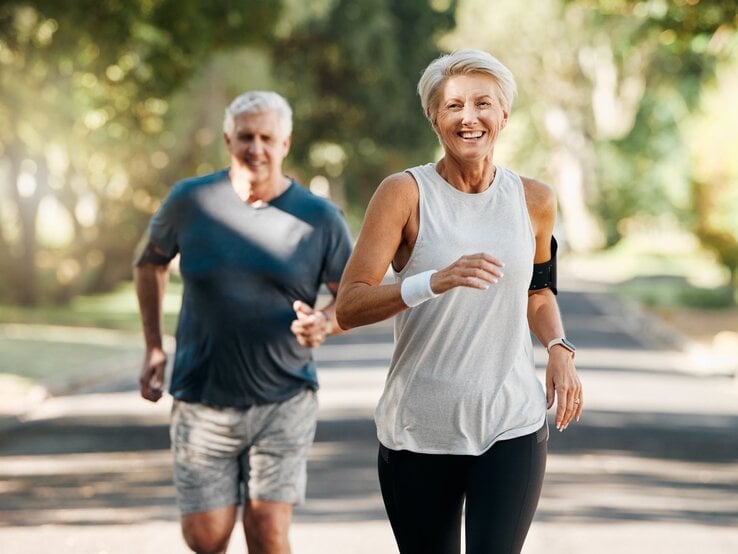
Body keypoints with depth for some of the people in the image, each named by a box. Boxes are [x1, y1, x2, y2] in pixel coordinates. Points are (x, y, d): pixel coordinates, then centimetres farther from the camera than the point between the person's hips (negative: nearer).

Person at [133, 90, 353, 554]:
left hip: (284, 401, -1)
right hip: (204, 402, 1)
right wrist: (154, 348, 12)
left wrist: (326, 324, -17)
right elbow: (150, 261, 17)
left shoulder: (319, 218, -2)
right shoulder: (190, 201, -1)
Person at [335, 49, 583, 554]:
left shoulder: (533, 201, 4)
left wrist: (559, 349, 3)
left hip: (513, 427, 1)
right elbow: (347, 308, -15)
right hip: (418, 431, -1)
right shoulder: (405, 194, -7)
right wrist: (435, 282, -30)